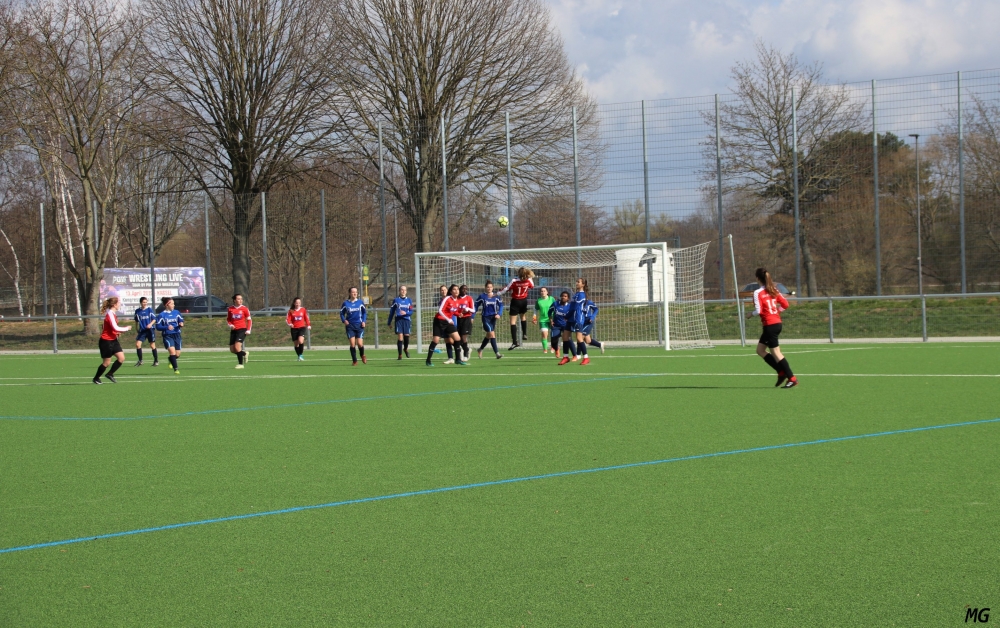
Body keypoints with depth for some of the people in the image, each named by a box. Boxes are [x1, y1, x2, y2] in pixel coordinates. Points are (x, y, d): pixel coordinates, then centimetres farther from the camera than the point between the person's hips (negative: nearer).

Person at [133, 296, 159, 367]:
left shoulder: (149, 309, -4)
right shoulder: (137, 311, 2)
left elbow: (154, 319, -2)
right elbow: (136, 321, 14)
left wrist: (151, 324, -20)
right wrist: (137, 329, 16)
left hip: (150, 330, -2)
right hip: (142, 330, 2)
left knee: (152, 345, 2)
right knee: (138, 344, -10)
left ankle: (156, 360, 16)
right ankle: (140, 360, 2)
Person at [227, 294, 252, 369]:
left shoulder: (244, 309, -2)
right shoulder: (230, 309, 5)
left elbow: (249, 320, 5)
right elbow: (228, 319, 15)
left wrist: (248, 330, -3)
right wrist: (230, 325, -5)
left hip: (242, 329, -4)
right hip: (233, 330, 4)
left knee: (237, 346, -20)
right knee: (232, 350, 3)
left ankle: (240, 364, -9)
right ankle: (245, 353, 31)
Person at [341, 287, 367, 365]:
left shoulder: (360, 302, 4)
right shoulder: (345, 303, 1)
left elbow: (364, 312, 13)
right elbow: (342, 313, 9)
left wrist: (364, 321, 1)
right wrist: (344, 320, -9)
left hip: (359, 325, 0)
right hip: (350, 326, 0)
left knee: (360, 343, -7)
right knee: (352, 344, -8)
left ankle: (362, 356, 25)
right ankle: (354, 361, 5)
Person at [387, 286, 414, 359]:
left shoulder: (409, 300, 10)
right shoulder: (396, 300, 7)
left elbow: (411, 312, 5)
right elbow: (391, 312, 11)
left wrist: (405, 313, -16)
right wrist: (389, 322, 12)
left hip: (406, 320, 2)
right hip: (398, 320, -2)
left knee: (406, 336, 0)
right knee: (400, 336, -11)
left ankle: (406, 349, 33)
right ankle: (400, 355, -6)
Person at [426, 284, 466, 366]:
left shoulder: (457, 301, 6)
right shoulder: (447, 299, -16)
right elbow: (440, 310, -20)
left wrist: (459, 314, -2)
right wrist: (448, 320, -22)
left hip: (448, 322, 7)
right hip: (440, 320, -7)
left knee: (457, 338, -3)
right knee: (436, 340, -9)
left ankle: (458, 359, 7)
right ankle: (428, 360, 1)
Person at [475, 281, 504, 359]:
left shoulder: (496, 296, 2)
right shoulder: (482, 297, -5)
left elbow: (501, 305, 6)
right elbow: (476, 306, -1)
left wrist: (499, 314, -11)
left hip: (493, 318, 5)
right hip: (485, 318, -5)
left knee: (488, 336, 17)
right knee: (492, 334, -16)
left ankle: (480, 349, 41)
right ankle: (497, 353, -20)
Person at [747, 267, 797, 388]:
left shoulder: (758, 293, -12)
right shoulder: (774, 290, 9)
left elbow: (758, 311, -18)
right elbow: (785, 304, 6)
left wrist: (751, 314, 2)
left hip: (770, 325, -8)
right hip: (777, 323, 8)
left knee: (776, 353, -2)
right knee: (760, 350, 18)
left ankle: (792, 379, -4)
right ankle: (782, 372, 13)